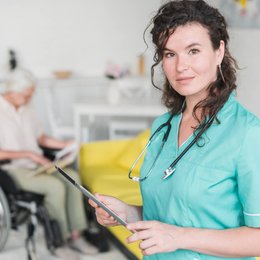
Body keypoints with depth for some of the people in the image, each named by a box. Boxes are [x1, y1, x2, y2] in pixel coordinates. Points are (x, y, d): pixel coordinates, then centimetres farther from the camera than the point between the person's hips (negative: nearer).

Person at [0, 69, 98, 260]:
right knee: (56, 186, -27)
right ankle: (59, 241, -11)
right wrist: (29, 154, -20)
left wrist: (64, 144, 3)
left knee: (72, 176, -17)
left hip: (36, 163, 7)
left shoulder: (26, 108, 10)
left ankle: (75, 236, -13)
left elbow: (41, 138, 19)